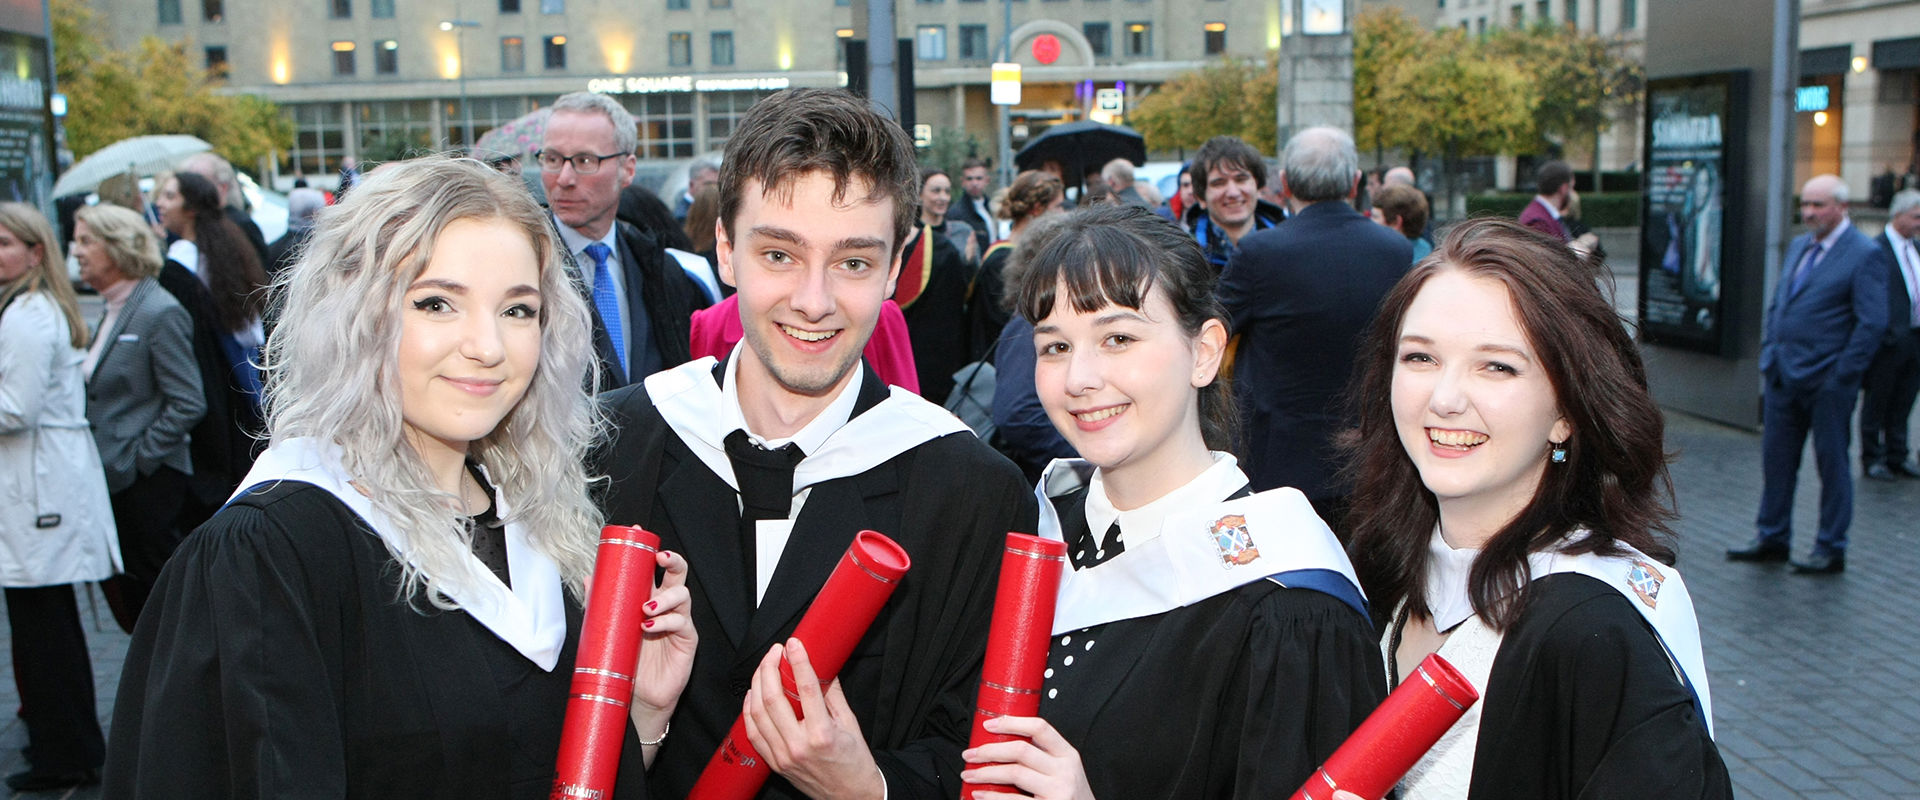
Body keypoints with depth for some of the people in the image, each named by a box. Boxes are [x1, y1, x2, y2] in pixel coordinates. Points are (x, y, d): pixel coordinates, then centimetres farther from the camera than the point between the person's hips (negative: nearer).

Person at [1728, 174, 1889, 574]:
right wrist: (1769, 353, 12)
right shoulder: (1798, 246, 13)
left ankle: (1831, 550, 15)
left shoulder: (1865, 254, -9)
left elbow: (1872, 323, -13)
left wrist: (1842, 376, -14)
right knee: (1776, 459, 12)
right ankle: (1772, 538, 24)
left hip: (1828, 381, -7)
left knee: (1831, 463, 4)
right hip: (1783, 376, 7)